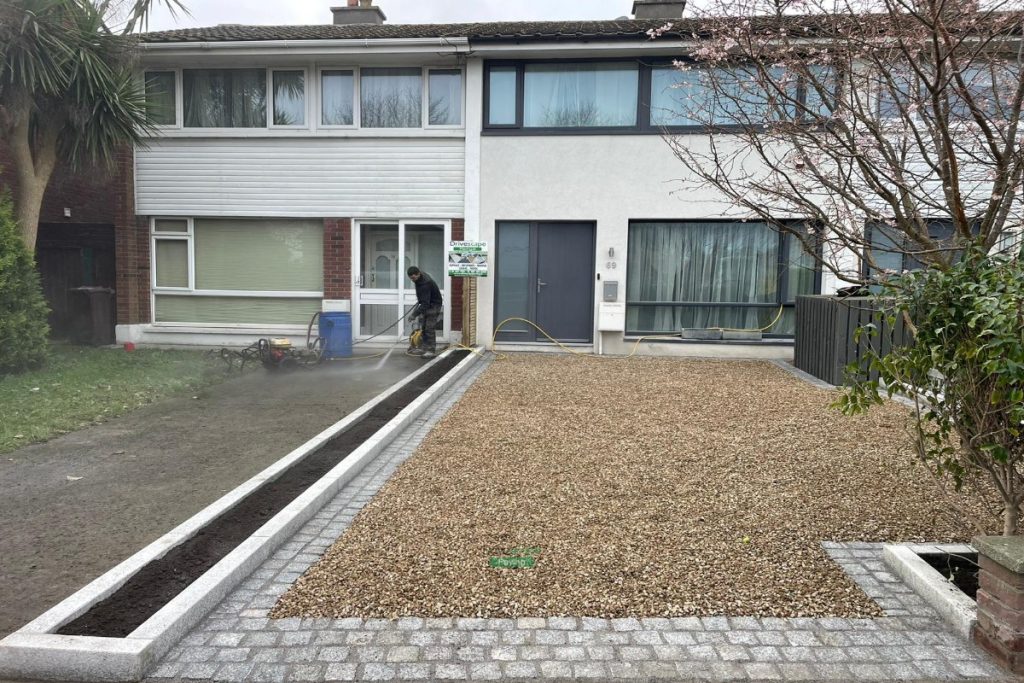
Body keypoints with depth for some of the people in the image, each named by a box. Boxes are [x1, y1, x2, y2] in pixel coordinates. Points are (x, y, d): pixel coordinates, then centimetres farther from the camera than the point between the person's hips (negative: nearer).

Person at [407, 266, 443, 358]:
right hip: (427, 304, 10)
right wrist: (419, 301, 15)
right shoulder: (419, 277, -4)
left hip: (434, 305, -10)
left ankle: (432, 350, -10)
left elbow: (425, 303, -35)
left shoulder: (425, 283, -32)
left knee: (430, 328, -13)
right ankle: (424, 348, 16)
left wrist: (415, 314, -36)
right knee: (424, 327, 11)